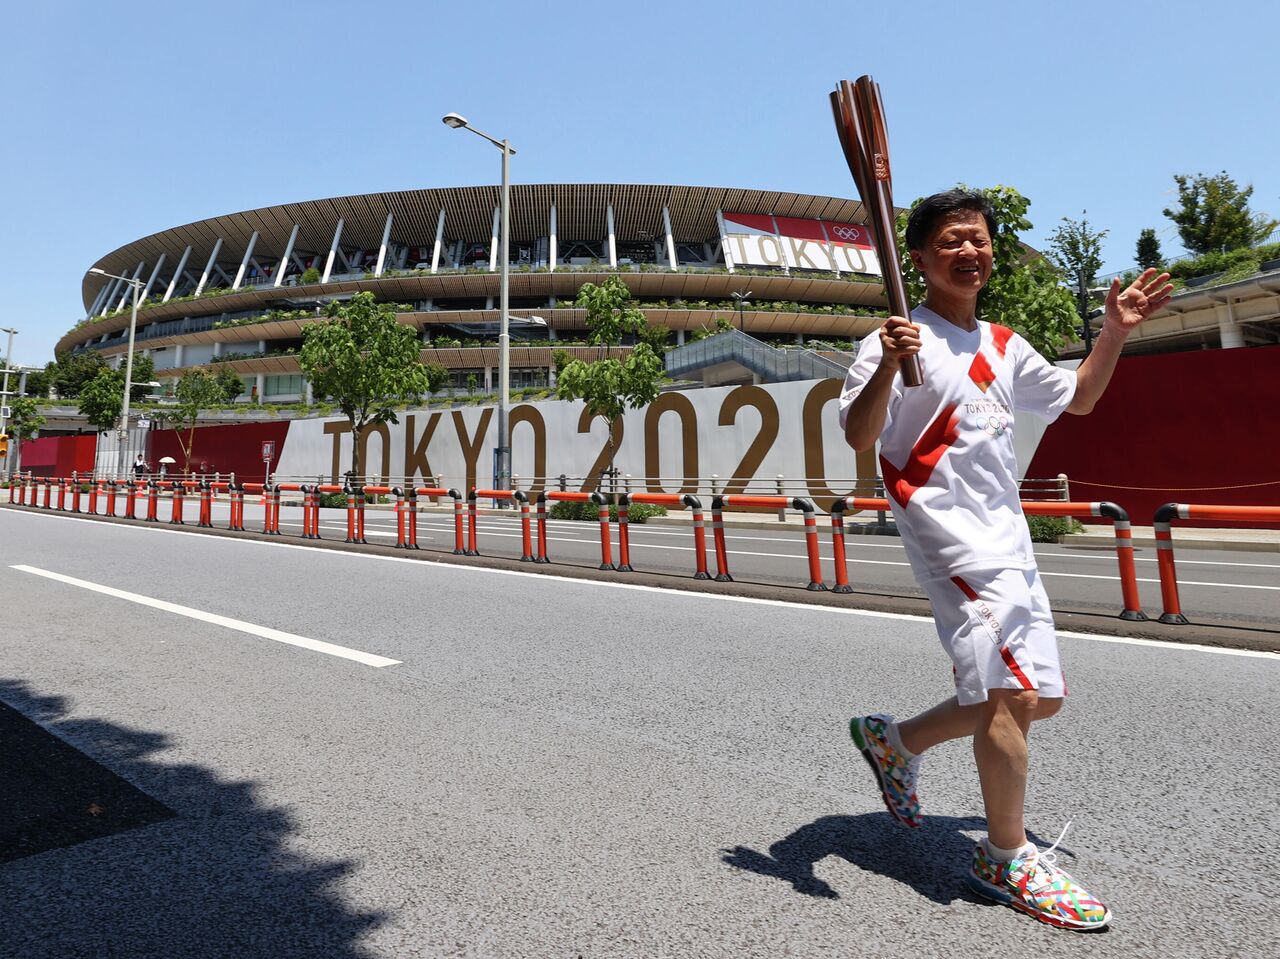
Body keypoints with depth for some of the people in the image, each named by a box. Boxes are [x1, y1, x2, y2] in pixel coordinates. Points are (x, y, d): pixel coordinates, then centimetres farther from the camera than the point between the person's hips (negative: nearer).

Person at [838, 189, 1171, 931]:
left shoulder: (1004, 345, 17)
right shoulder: (901, 338, -5)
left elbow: (1077, 399, 28)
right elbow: (859, 438, -17)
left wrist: (1116, 331, 15)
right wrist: (887, 366, -33)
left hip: (1006, 532, 8)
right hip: (945, 524, -8)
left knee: (1040, 696, 11)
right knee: (1012, 687, -12)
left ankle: (896, 741, 28)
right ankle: (1007, 860, 9)